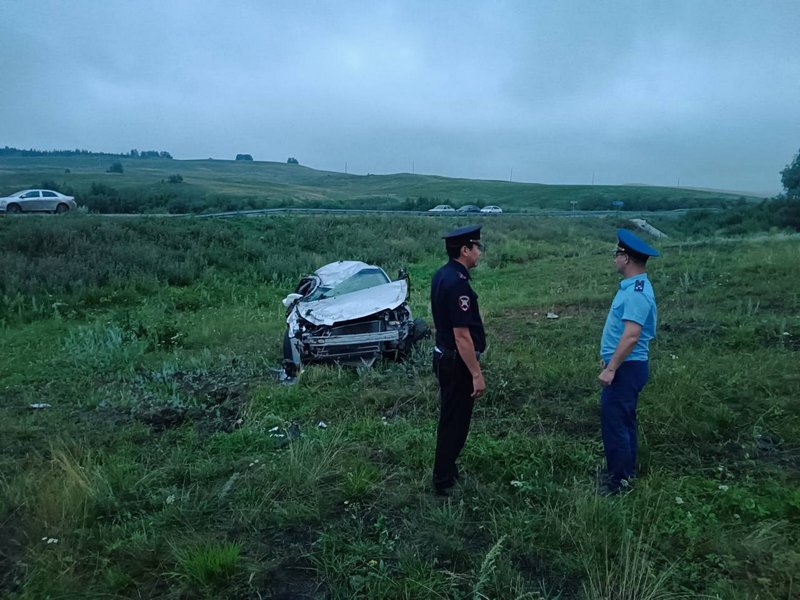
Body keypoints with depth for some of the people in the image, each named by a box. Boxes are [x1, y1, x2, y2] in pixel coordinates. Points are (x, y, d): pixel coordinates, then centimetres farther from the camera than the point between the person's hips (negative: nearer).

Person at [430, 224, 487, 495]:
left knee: (450, 418, 21)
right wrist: (477, 374, -22)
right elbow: (462, 335, -26)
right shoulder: (457, 283, -25)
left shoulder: (442, 275, 6)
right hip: (457, 362, -10)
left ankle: (446, 470, 36)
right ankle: (444, 482, 17)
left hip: (444, 356, 10)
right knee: (455, 421, 4)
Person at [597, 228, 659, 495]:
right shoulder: (633, 286, 11)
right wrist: (610, 361, 23)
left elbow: (631, 335, -28)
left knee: (613, 422, -3)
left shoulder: (636, 292, -22)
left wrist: (611, 368, -25)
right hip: (626, 365, 11)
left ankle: (619, 480, 8)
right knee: (623, 420, 19)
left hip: (626, 368, -11)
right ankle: (626, 471, 32)